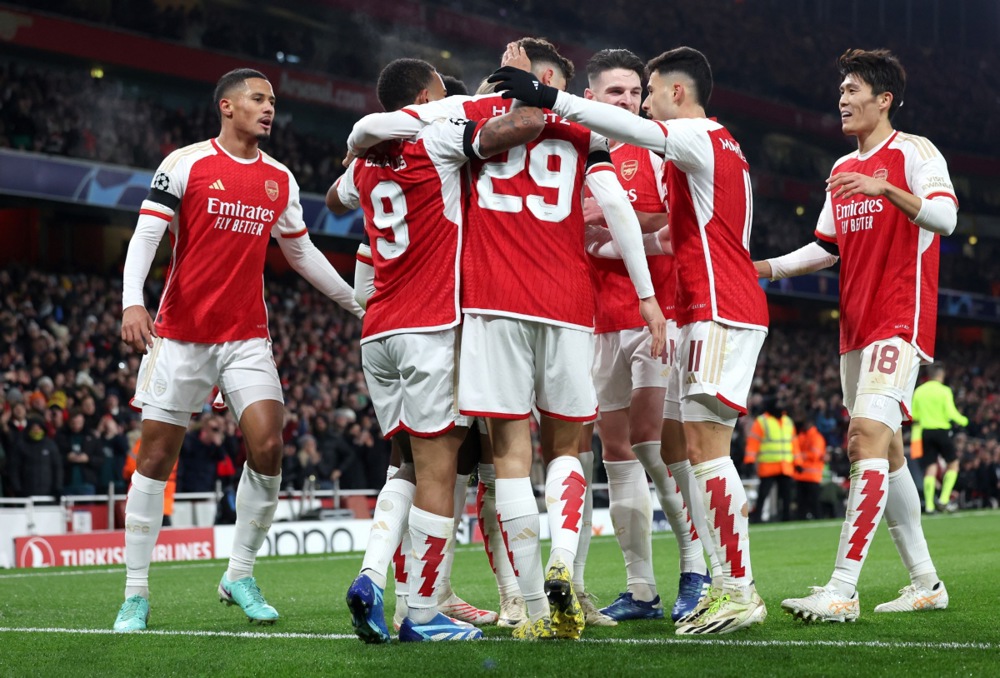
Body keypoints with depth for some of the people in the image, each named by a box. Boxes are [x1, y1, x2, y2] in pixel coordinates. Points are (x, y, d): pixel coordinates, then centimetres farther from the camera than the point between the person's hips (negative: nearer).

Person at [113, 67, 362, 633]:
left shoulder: (281, 179, 10)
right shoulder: (186, 163, -3)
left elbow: (302, 252, 22)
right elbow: (145, 235, -9)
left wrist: (360, 304, 23)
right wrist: (133, 302, -24)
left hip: (247, 338, 3)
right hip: (181, 332, -3)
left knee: (268, 445, -12)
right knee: (156, 457, -1)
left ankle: (241, 576, 4)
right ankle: (136, 594, 7)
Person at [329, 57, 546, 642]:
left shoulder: (365, 164, 17)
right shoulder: (438, 140, -5)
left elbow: (336, 196, 41)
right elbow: (523, 125, -18)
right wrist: (531, 97, 2)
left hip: (377, 332, 7)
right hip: (430, 328, -7)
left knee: (412, 464, 15)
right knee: (437, 469, -4)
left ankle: (372, 576, -3)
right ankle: (423, 613, -4)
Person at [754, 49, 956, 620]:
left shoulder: (913, 153, -4)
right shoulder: (843, 170, 19)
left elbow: (945, 216, -20)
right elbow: (827, 248, 22)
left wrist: (884, 188, -33)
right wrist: (764, 267, 11)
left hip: (900, 320, -9)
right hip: (856, 326, 9)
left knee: (869, 435, -20)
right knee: (885, 450, 9)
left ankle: (842, 591, -26)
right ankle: (926, 583, 18)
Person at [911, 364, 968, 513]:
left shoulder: (919, 391, 5)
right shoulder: (944, 390, -8)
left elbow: (913, 415, 8)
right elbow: (951, 413, -14)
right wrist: (963, 421, 4)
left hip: (926, 432, 4)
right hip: (943, 431, -4)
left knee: (930, 468, 4)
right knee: (953, 464, 11)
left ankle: (929, 505, -3)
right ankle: (944, 499, 0)